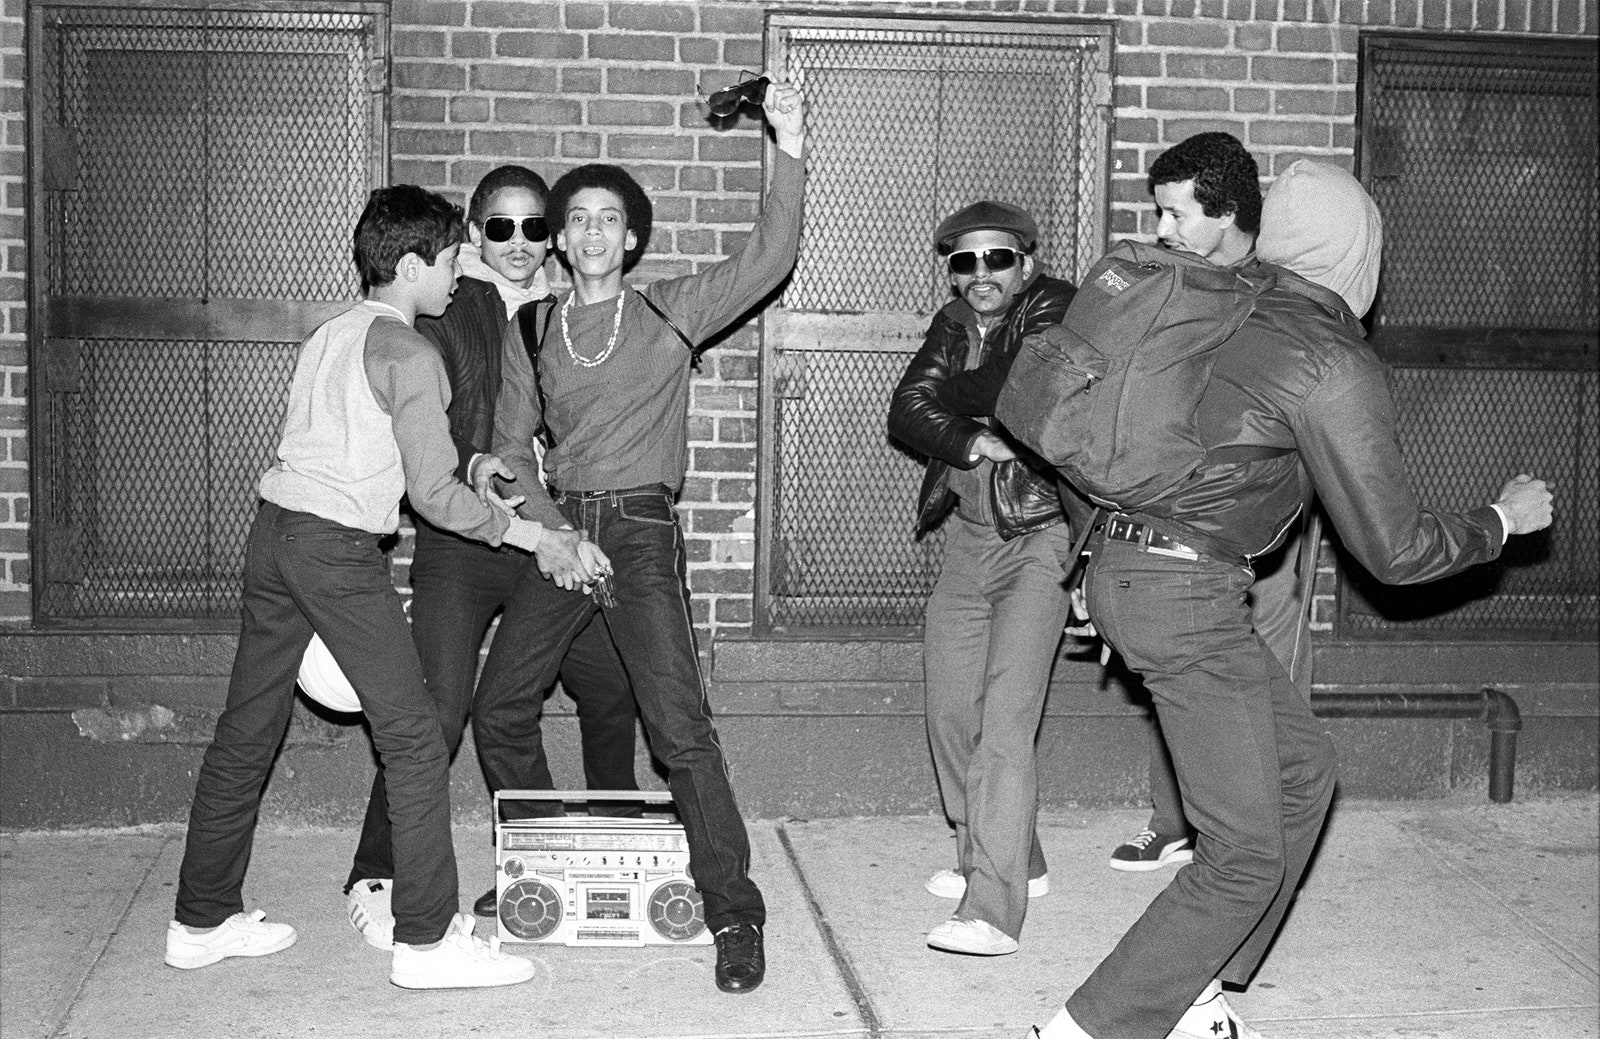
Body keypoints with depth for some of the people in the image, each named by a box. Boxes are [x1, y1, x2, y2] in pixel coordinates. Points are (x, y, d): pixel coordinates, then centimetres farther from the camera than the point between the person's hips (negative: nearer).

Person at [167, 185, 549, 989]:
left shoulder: (330, 335, 18)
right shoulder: (407, 353, -8)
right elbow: (433, 493, -11)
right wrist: (529, 533, -1)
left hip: (274, 529, 9)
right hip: (337, 546, -9)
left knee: (246, 732, 13)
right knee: (411, 735, -3)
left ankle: (203, 921, 23)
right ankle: (427, 939, 0)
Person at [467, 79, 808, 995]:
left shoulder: (668, 312, 2)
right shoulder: (532, 330, 10)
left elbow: (766, 262, -10)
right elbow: (512, 448, 10)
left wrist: (790, 155, -22)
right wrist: (558, 532, -6)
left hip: (642, 527, -4)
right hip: (559, 526, 5)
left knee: (679, 726, -12)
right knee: (496, 710, 8)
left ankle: (735, 911, -3)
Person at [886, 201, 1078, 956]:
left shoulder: (1056, 311, -6)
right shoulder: (953, 327, 12)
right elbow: (907, 410, -2)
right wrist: (971, 441, -18)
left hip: (1040, 535, -7)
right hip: (969, 536, 7)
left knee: (1006, 719, -16)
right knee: (950, 710, 11)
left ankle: (993, 909, -17)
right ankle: (999, 858, 31)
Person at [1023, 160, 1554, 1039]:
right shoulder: (1337, 366, -14)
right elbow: (1394, 548, -9)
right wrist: (1503, 520, 8)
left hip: (1123, 563, 9)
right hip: (1187, 595, -9)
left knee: (1302, 767, 19)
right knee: (1247, 855, -2)